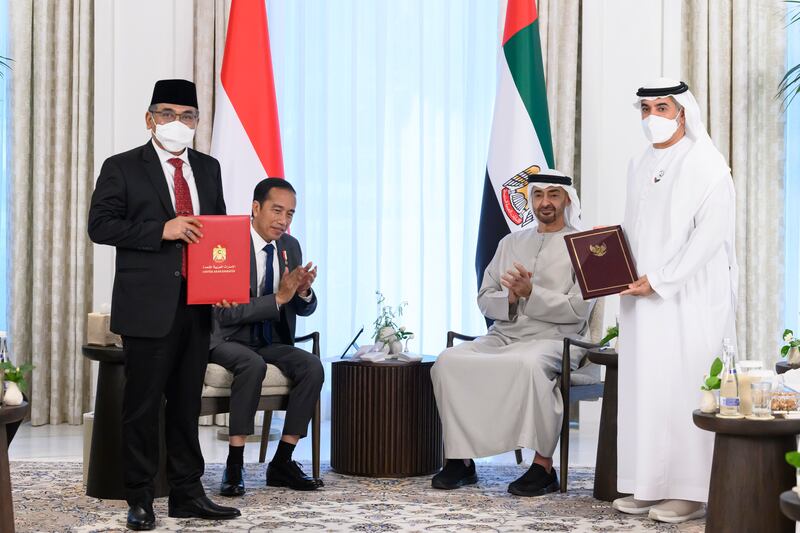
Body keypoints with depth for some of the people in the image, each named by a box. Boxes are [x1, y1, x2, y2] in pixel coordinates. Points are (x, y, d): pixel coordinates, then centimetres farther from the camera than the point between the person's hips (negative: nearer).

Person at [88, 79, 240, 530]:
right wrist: (162, 230, -17)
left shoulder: (208, 168, 15)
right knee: (143, 404, 1)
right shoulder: (122, 168, 0)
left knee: (187, 402, 11)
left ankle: (188, 494, 19)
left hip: (197, 303, 5)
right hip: (149, 305, -5)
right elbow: (100, 225, -8)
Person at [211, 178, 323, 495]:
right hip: (229, 340, -6)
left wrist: (303, 292, -16)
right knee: (253, 365, -37)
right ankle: (234, 466, -27)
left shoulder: (290, 246, 4)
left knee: (313, 367, -21)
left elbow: (305, 310, 9)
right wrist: (279, 298, -29)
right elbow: (226, 314, -23)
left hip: (272, 343, 6)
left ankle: (282, 463, -13)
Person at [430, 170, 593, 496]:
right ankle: (460, 460, -14)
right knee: (449, 362, -21)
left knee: (529, 364, -39)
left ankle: (543, 466, -28)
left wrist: (530, 293, -16)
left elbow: (578, 311, -7)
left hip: (553, 340, -5)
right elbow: (484, 300, 14)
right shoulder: (511, 243, 20)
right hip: (502, 336, 5)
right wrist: (509, 298, -7)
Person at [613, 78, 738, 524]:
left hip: (690, 299, -7)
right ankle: (648, 485, 12)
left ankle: (691, 490, 1)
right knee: (643, 387, 5)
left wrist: (659, 279, -17)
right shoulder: (640, 167, 16)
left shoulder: (706, 165, -7)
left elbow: (709, 234, -15)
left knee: (684, 388, -6)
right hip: (644, 297, 7)